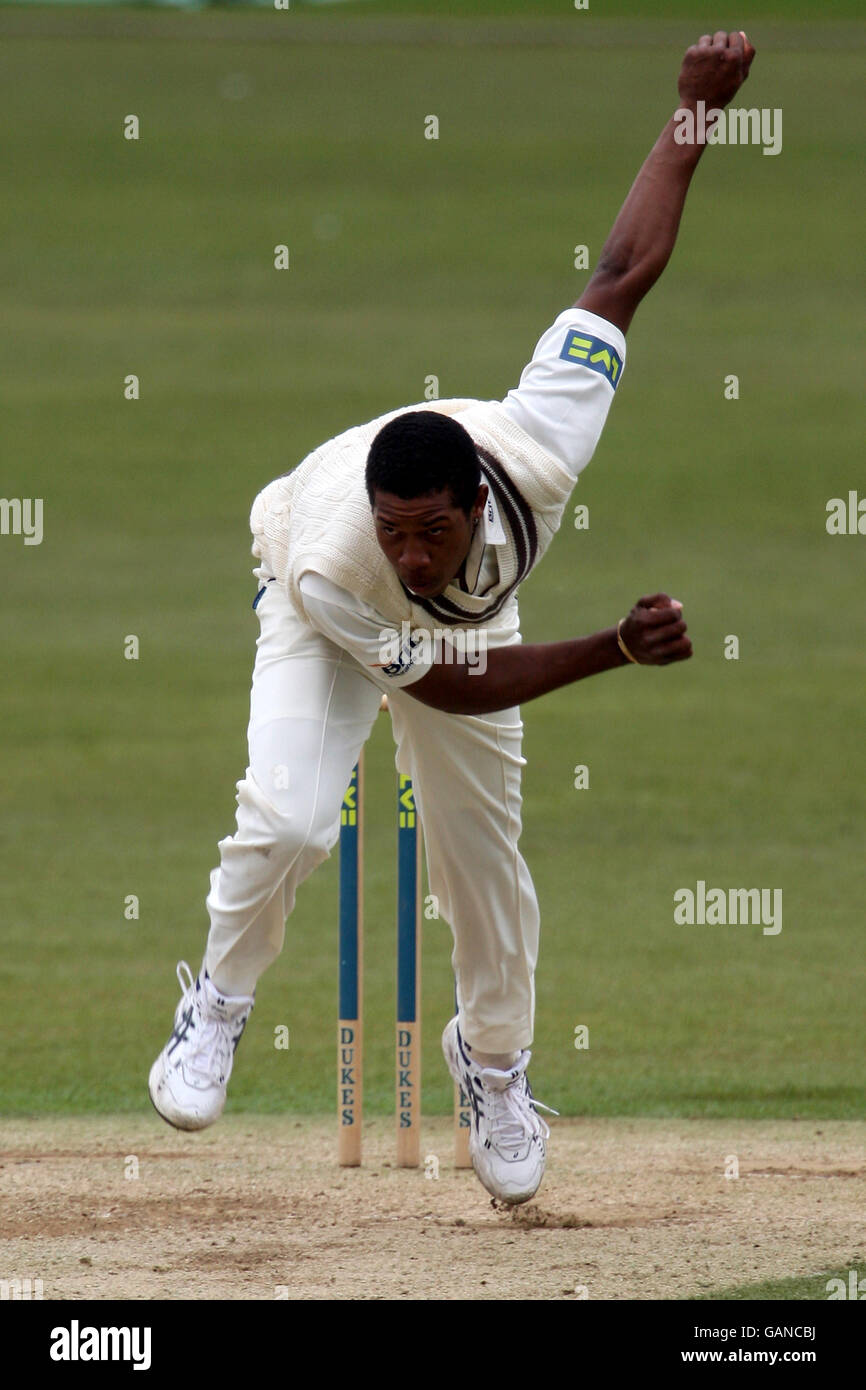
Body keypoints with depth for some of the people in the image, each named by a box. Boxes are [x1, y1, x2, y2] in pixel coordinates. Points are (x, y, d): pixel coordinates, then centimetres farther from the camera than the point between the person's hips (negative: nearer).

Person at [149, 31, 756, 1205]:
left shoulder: (535, 449, -44)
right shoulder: (330, 570, -45)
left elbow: (624, 271, -36)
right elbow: (452, 685, -29)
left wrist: (696, 109, -34)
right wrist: (620, 648, -37)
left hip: (467, 614, 3)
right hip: (325, 626, -3)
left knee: (484, 853, 9)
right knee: (288, 822, -25)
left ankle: (494, 1058, 37)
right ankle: (218, 1003, 4)